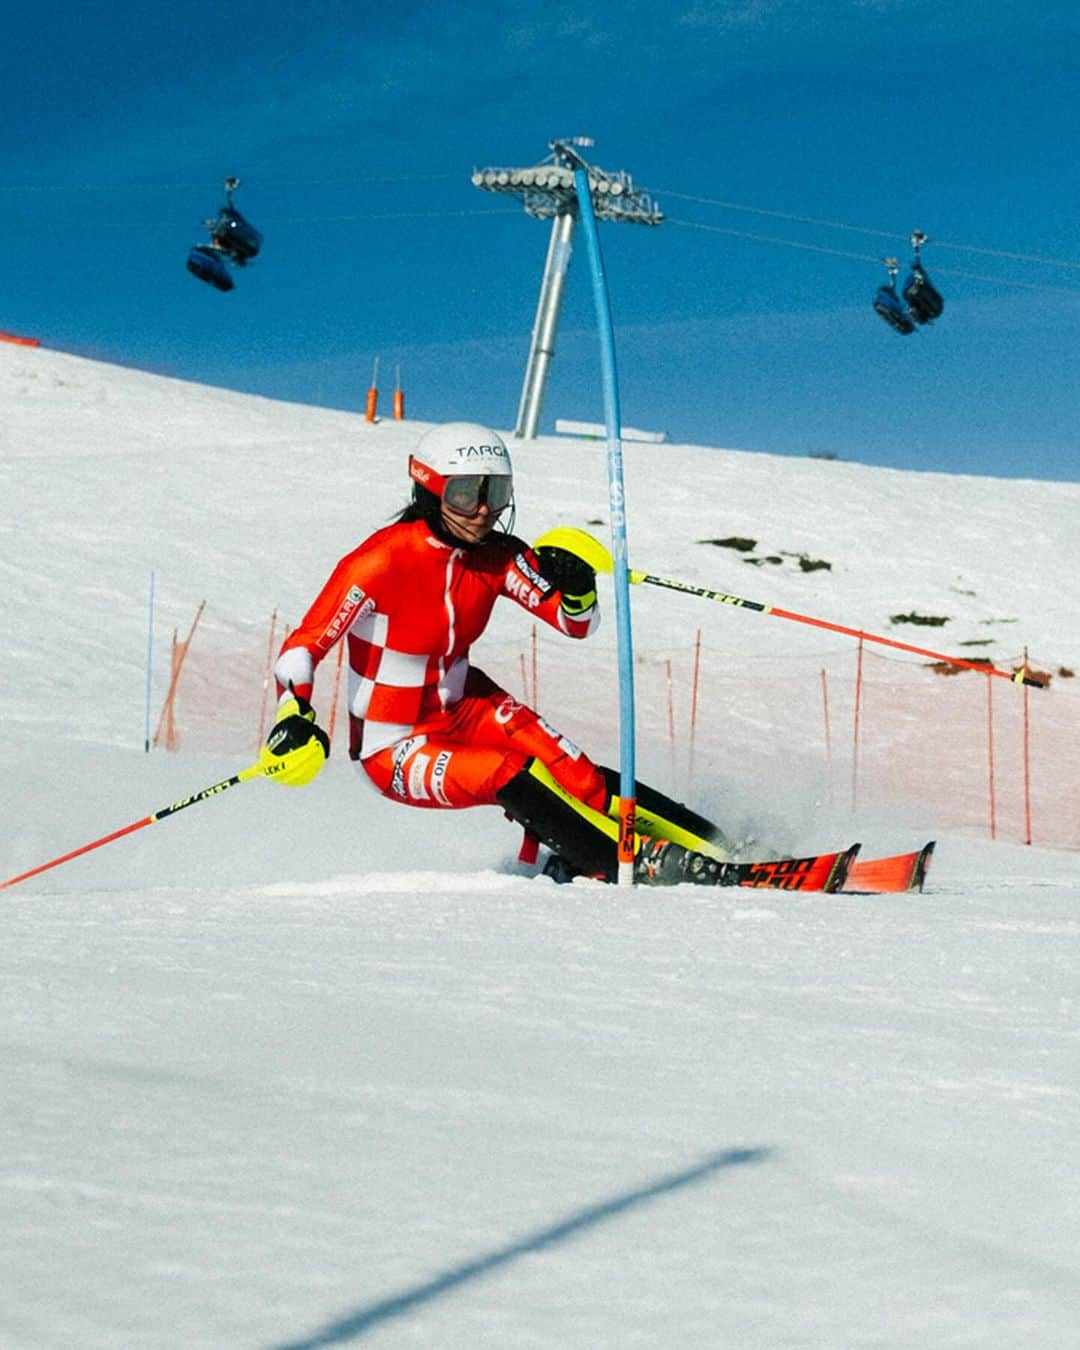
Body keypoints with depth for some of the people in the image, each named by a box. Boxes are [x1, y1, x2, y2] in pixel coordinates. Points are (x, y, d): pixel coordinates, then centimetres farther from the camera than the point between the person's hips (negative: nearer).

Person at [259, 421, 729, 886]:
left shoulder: (498, 555, -7)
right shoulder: (382, 561, -23)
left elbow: (577, 623, -2)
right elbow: (303, 645, -21)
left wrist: (576, 585, -25)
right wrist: (294, 719, -37)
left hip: (461, 708, 6)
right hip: (395, 751, -6)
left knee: (569, 772, -17)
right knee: (511, 776, -30)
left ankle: (707, 842, -17)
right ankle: (632, 865, -28)